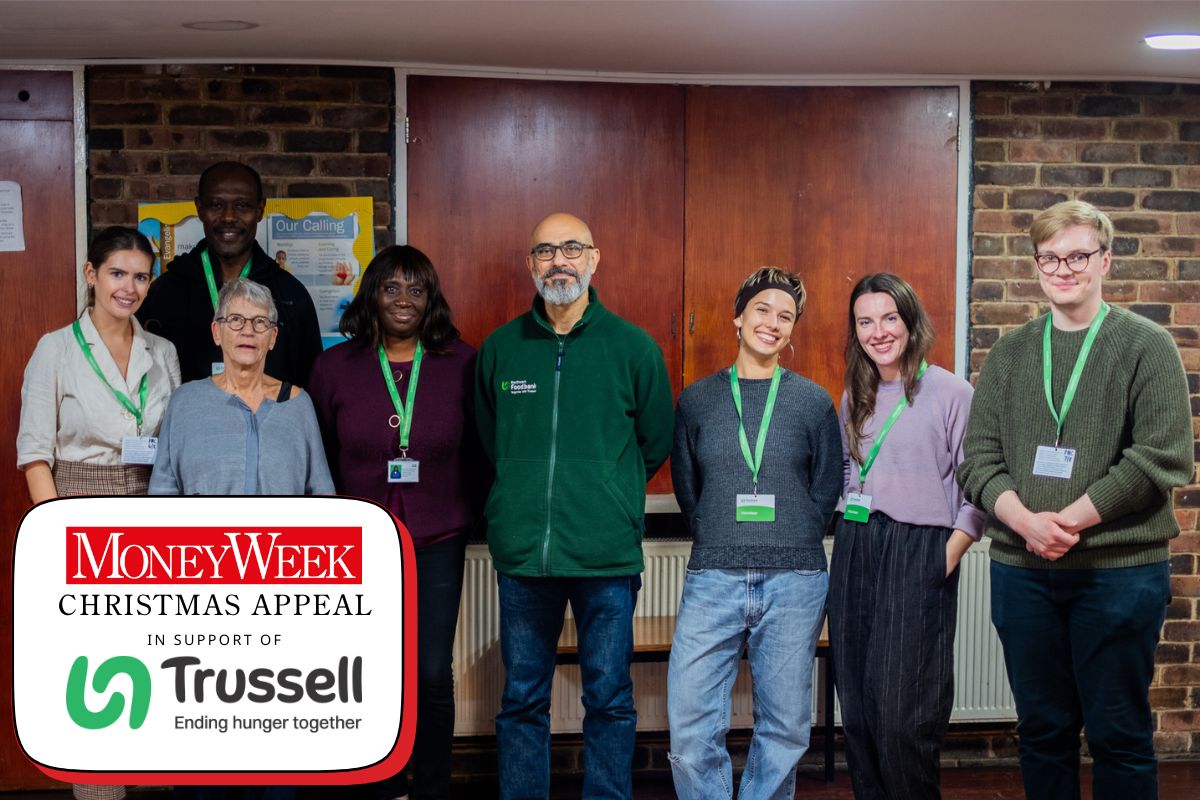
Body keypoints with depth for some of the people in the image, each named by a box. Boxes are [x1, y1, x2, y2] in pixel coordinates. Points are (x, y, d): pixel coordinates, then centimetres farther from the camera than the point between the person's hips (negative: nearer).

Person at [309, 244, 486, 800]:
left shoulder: (462, 364, -1)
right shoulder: (334, 368, 1)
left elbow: (480, 451, 6)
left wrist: (468, 515, 5)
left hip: (437, 542, 0)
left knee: (434, 675, 1)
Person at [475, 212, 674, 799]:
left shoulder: (634, 347, 0)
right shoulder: (500, 348, 6)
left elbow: (654, 444, 11)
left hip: (609, 554, -2)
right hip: (522, 552, 2)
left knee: (609, 700, 7)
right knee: (522, 700, 10)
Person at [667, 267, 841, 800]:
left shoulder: (814, 402, 7)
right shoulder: (696, 400, 8)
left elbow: (826, 489, 11)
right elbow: (686, 487, 14)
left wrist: (793, 547, 7)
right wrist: (719, 543, 9)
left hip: (794, 581, 0)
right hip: (713, 579, 0)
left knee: (784, 726, 6)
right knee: (691, 725, -5)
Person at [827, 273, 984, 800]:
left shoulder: (949, 393, -5)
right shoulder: (854, 399, 14)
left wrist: (950, 556, -12)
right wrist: (847, 530, 11)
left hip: (918, 556, -6)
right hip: (854, 558, 6)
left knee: (904, 713, -8)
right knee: (858, 707, 8)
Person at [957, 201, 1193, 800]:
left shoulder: (1146, 346, -1)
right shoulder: (1009, 354, 10)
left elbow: (1161, 457, -10)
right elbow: (978, 458, 4)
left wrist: (1069, 521, -15)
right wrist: (1027, 522, -14)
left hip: (1120, 570, -3)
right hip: (1021, 571, 3)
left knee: (1118, 734, 3)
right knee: (1042, 729, 11)